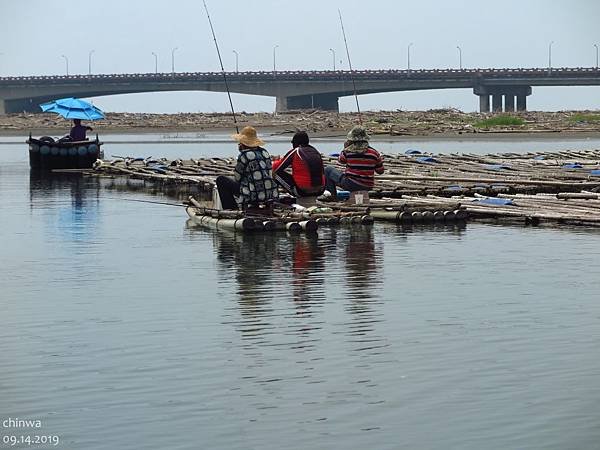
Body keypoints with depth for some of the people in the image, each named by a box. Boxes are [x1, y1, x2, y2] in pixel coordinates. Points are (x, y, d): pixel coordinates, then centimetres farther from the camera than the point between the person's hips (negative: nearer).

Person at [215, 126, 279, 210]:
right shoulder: (265, 152, 9)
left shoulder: (244, 156, -10)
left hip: (254, 196, -7)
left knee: (221, 180, 8)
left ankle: (230, 210, 7)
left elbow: (237, 179, 1)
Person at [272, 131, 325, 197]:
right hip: (319, 191, 6)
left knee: (277, 174, 5)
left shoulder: (295, 152, -5)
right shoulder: (315, 151, 11)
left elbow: (277, 168, 2)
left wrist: (276, 161, 29)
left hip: (303, 191, -6)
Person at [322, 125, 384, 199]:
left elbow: (341, 160, 12)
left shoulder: (347, 151, -12)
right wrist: (380, 161, 22)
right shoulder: (374, 153, -7)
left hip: (351, 185, -4)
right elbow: (380, 171, 4)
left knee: (328, 169, 14)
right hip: (368, 187, 4)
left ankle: (333, 195, 13)